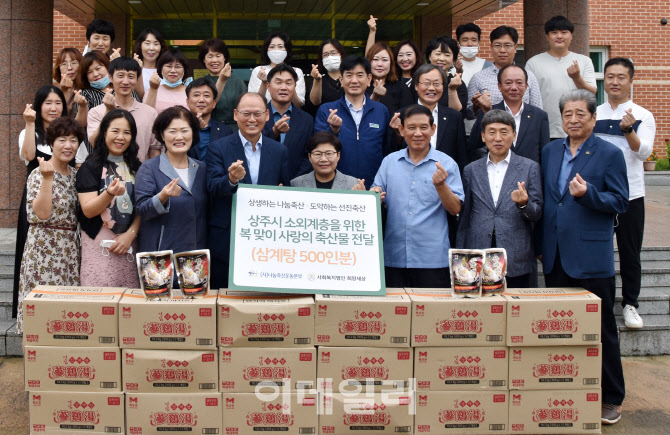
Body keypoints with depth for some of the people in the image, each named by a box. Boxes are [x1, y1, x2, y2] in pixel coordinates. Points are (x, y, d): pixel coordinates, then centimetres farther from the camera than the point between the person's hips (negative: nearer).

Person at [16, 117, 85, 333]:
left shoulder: (76, 174, 12)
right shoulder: (39, 174, -7)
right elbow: (42, 214, -19)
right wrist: (47, 178, -22)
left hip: (71, 248, 6)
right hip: (44, 248, -6)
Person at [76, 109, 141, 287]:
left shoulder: (135, 167, 14)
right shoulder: (91, 166, 0)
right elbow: (88, 210, -8)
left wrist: (130, 234, -5)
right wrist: (110, 193, -26)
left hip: (128, 242, 4)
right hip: (99, 244, -4)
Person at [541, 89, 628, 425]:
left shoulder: (610, 154, -3)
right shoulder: (550, 151, 12)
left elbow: (620, 202, -6)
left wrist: (587, 193, -22)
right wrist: (540, 244, 11)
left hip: (590, 258, -5)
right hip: (555, 256, 5)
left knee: (601, 330, 3)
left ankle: (611, 398, 16)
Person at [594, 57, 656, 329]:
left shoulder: (643, 116, -1)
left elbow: (643, 152, -14)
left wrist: (628, 129, -30)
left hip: (630, 195, -2)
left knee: (630, 253, 6)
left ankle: (630, 304, 18)